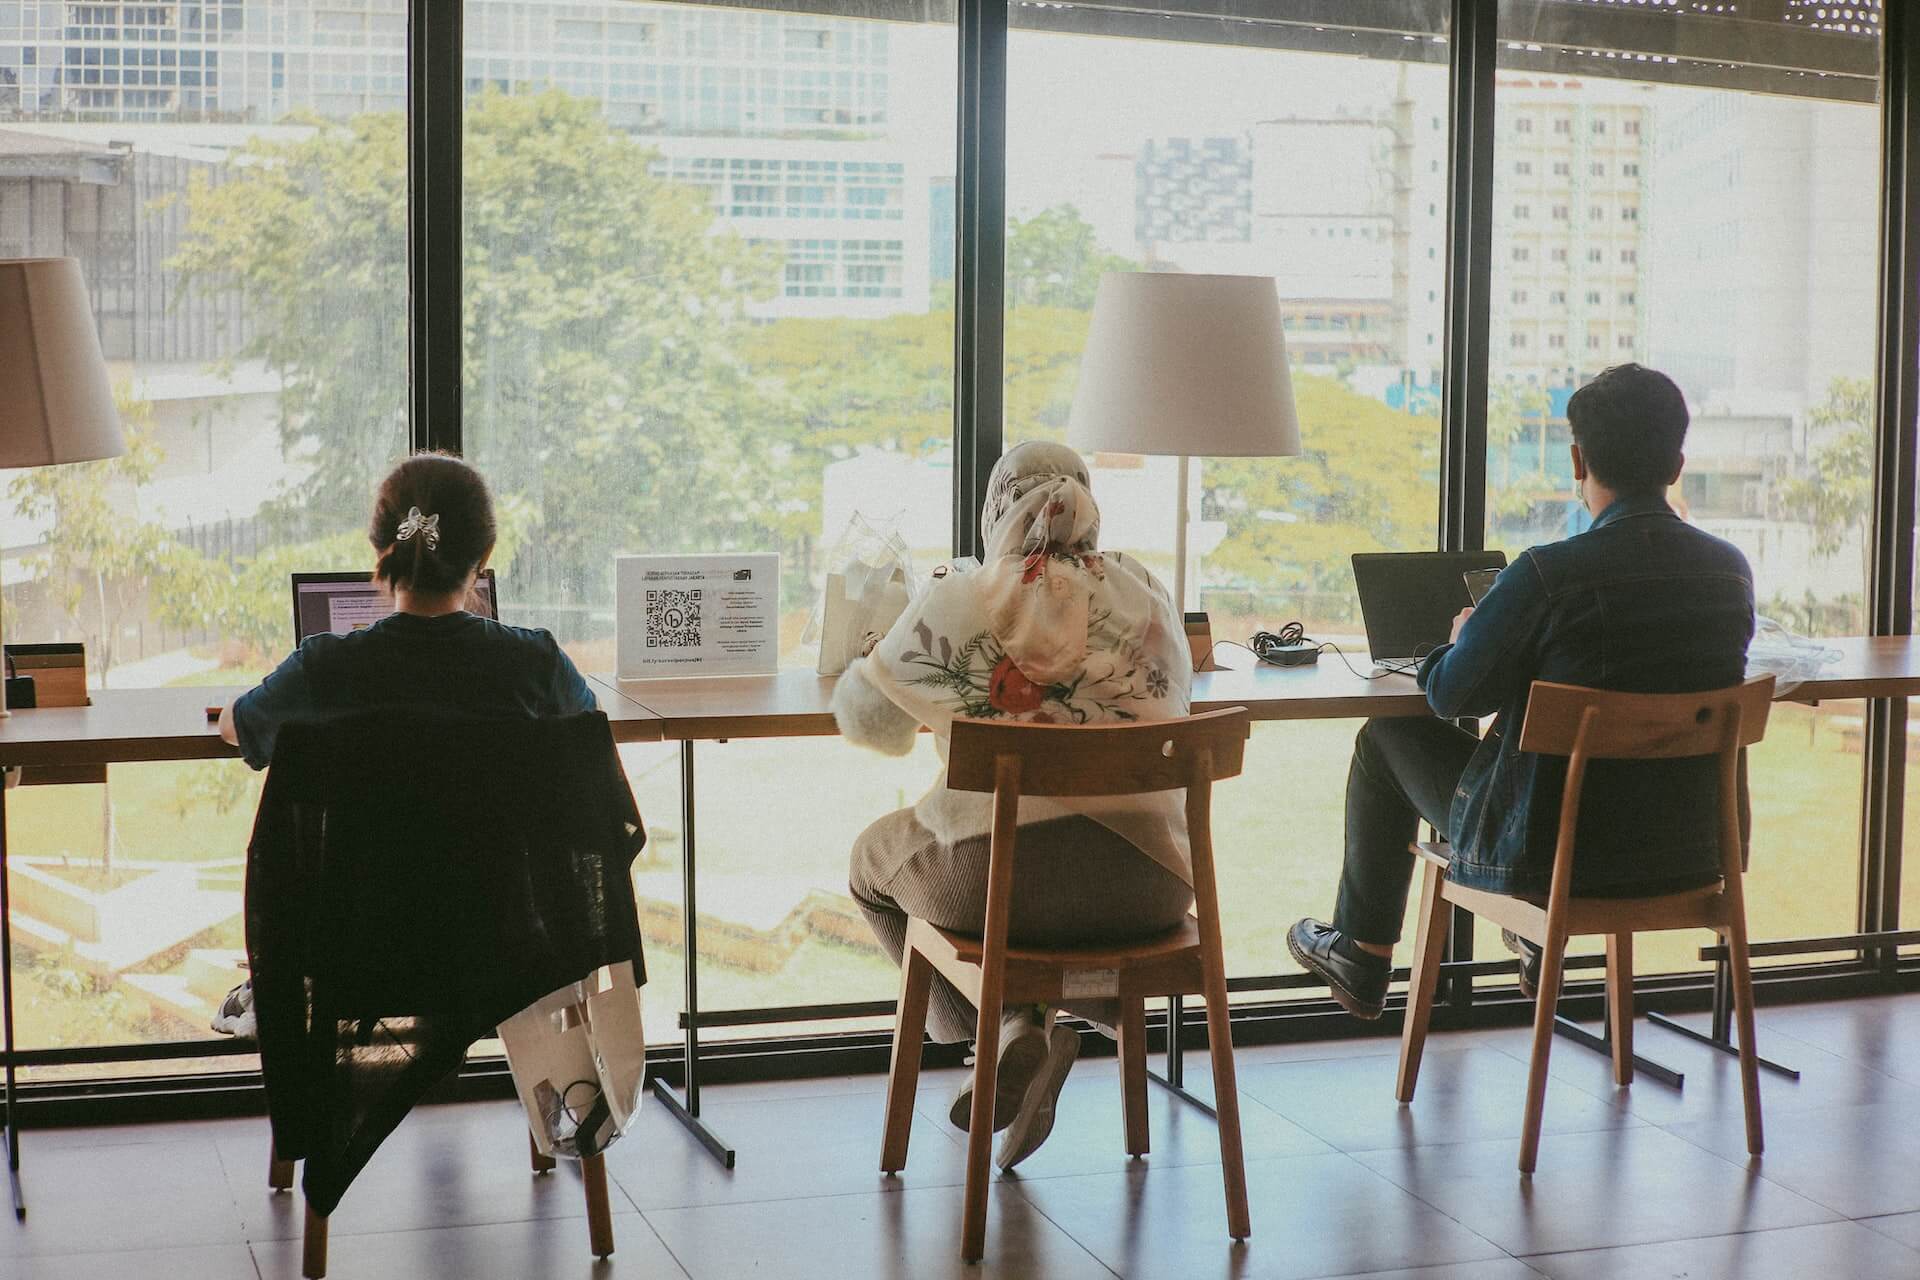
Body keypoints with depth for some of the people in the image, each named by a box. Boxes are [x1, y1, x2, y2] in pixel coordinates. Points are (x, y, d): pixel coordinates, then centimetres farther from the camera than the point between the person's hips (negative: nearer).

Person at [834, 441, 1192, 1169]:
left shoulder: (955, 606, -6)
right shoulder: (1143, 593, 5)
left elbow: (867, 720, 5)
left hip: (1004, 881, -4)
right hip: (1147, 887, 4)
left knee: (875, 861, 28)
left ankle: (1014, 1025, 9)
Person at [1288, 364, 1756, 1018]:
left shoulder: (1546, 573, -22)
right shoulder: (1732, 570, -5)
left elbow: (1450, 693, -10)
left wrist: (1461, 637, 12)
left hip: (1549, 853, -6)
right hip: (1687, 850, 6)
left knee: (1388, 736, 20)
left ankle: (1361, 953, 37)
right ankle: (1540, 941, 50)